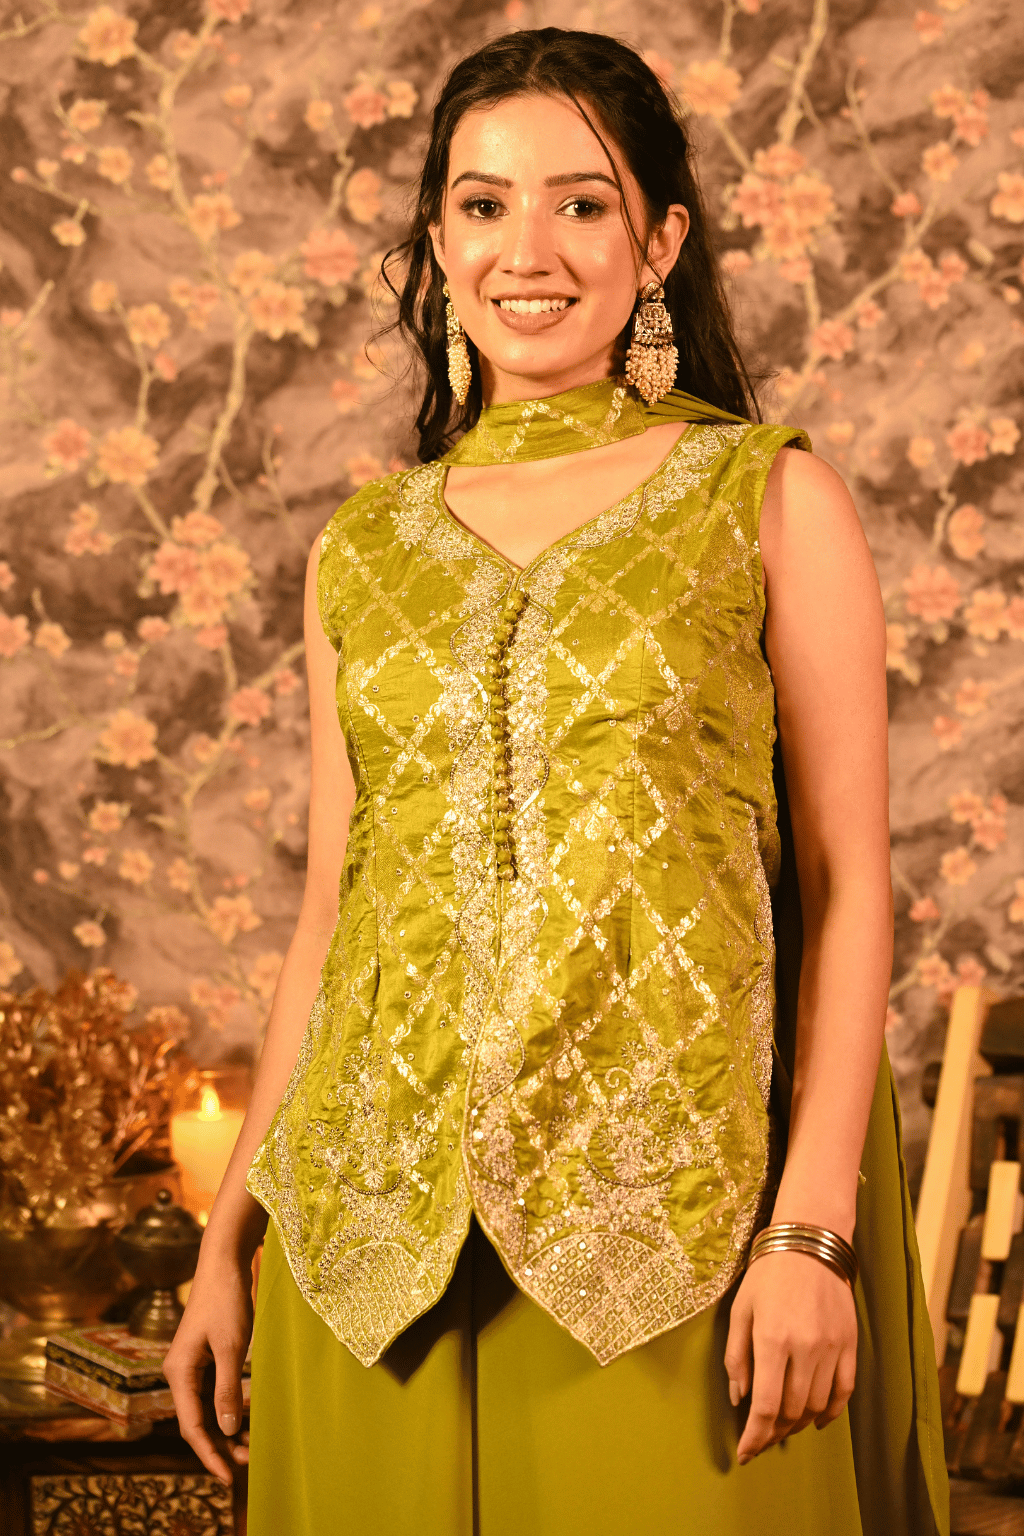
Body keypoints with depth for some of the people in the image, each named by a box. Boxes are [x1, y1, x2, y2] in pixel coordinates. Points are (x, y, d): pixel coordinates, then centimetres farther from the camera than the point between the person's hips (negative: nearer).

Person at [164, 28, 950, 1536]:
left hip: (678, 1196, -3)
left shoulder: (773, 500, 1)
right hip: (386, 1217, 3)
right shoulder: (364, 549, 11)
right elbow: (331, 908, 13)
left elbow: (848, 880, -3)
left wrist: (814, 1228, -12)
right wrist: (227, 1240, 10)